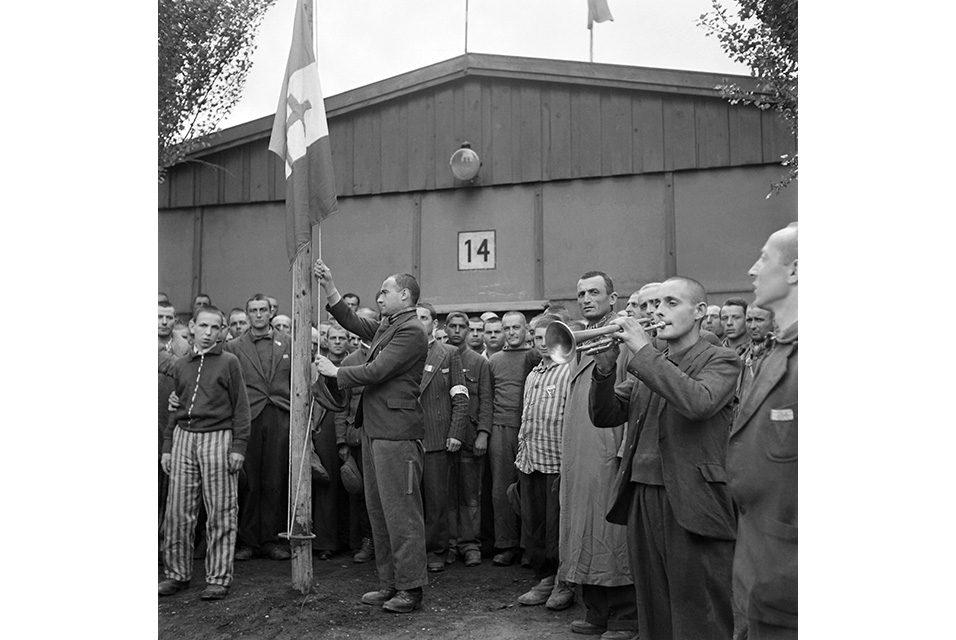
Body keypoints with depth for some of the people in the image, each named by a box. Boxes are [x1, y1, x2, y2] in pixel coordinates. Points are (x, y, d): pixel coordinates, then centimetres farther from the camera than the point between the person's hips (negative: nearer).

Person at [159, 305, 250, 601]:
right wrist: (167, 446, 12)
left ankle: (218, 577, 7)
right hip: (184, 437, 4)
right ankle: (177, 573, 16)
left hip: (217, 438, -3)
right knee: (178, 511, 3)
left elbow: (240, 408, 1)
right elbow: (173, 409, 18)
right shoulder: (179, 366, 15)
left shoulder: (228, 362, 4)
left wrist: (239, 446, -6)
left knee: (220, 512, -1)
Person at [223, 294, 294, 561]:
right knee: (248, 481, 1)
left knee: (276, 481, 3)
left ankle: (272, 539, 12)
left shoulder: (287, 343, 12)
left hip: (280, 418, 1)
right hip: (248, 419, -1)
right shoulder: (233, 346, 8)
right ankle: (247, 540, 11)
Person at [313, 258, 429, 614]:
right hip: (374, 428, 10)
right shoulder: (386, 327, 16)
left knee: (400, 512, -3)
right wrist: (329, 288, 17)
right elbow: (352, 322, 26)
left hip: (396, 432, -10)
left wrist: (335, 372, -4)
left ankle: (411, 588, 6)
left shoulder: (411, 331, -13)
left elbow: (376, 371, -17)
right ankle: (389, 584, 24)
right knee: (378, 510, 14)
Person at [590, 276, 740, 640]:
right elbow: (604, 416, 9)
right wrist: (606, 365, -8)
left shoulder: (721, 361, -3)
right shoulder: (647, 365, 15)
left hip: (691, 506, -6)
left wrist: (643, 351, -20)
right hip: (641, 498, 6)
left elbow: (698, 402, -24)